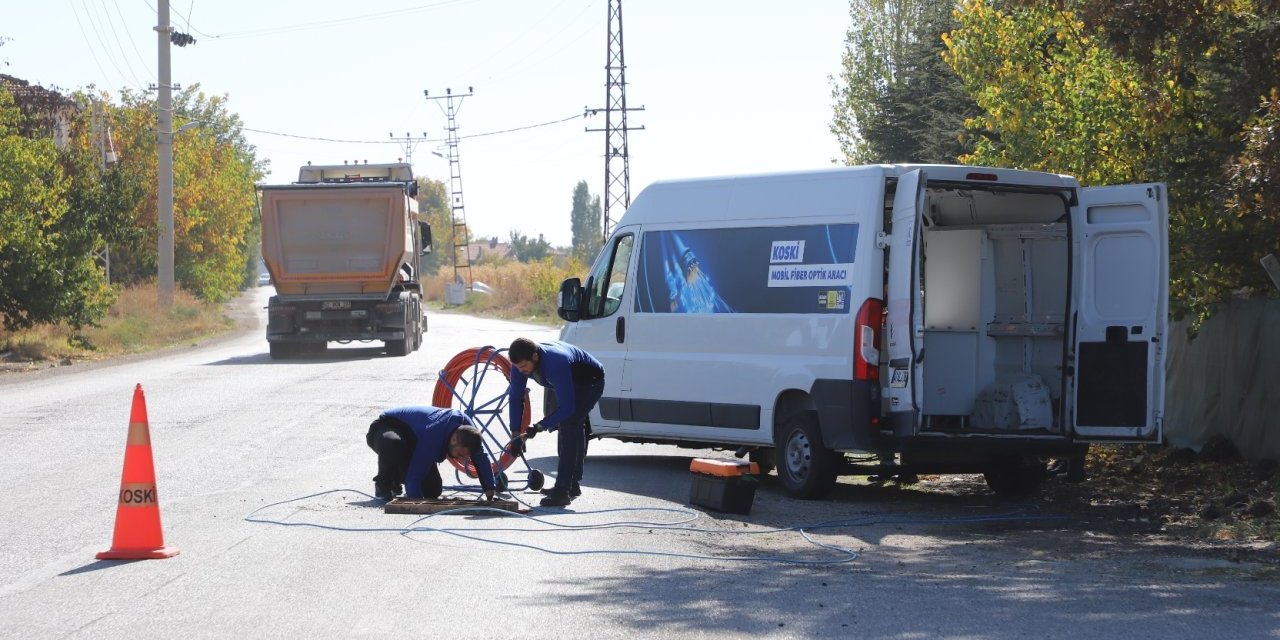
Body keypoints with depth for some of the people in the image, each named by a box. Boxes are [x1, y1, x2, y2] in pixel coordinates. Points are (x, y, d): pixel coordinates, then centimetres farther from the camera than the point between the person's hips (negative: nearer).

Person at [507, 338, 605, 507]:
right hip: (572, 383, 9)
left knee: (567, 425, -22)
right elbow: (516, 397, -11)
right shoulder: (521, 363, -21)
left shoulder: (556, 364, -43)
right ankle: (573, 484, 34)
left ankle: (563, 491, -27)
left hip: (590, 382, -9)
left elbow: (567, 407, -39)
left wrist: (539, 427, -37)